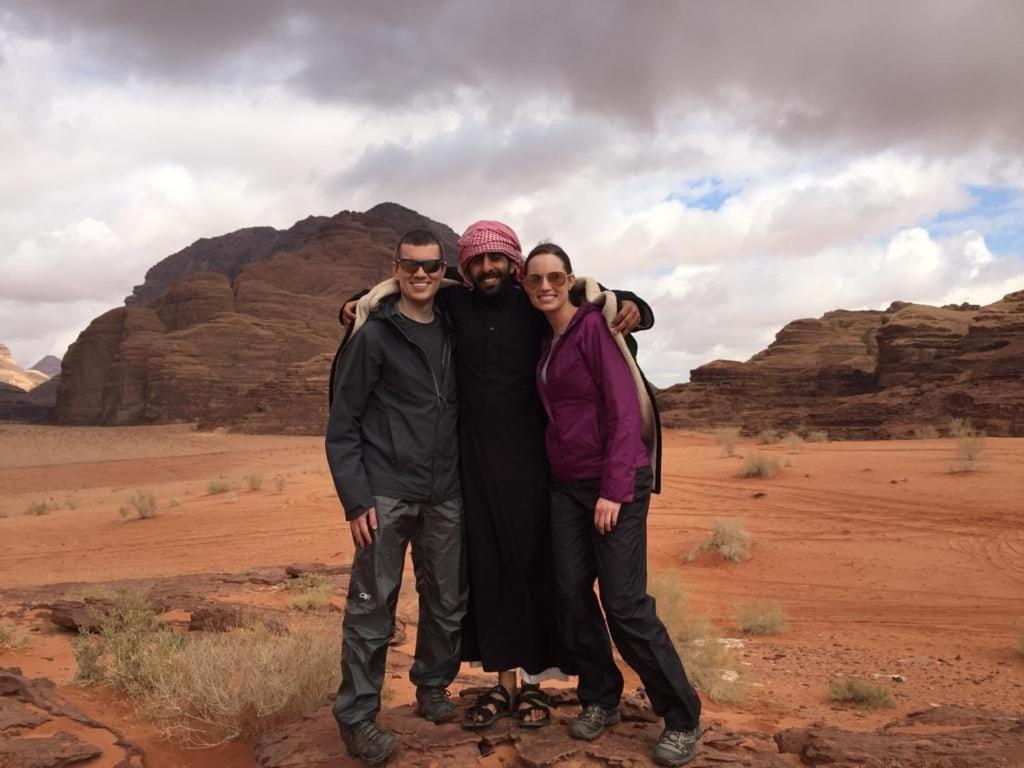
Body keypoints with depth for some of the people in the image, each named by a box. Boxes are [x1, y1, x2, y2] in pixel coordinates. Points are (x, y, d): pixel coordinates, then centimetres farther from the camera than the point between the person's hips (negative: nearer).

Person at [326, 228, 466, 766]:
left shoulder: (453, 333, 11)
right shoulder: (374, 336, -3)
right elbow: (342, 426, -5)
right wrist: (355, 500, -12)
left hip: (445, 496, 5)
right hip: (386, 495, -4)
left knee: (448, 602, 10)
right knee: (372, 608, 0)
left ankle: (433, 688, 31)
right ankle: (357, 717, 13)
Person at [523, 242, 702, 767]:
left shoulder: (594, 327, -9)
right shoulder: (545, 341, 12)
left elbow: (623, 412, -15)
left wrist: (614, 490, -19)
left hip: (616, 481, -7)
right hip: (566, 483, 7)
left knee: (625, 603, -8)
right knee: (572, 594, 4)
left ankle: (682, 719, 9)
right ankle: (600, 699, 23)